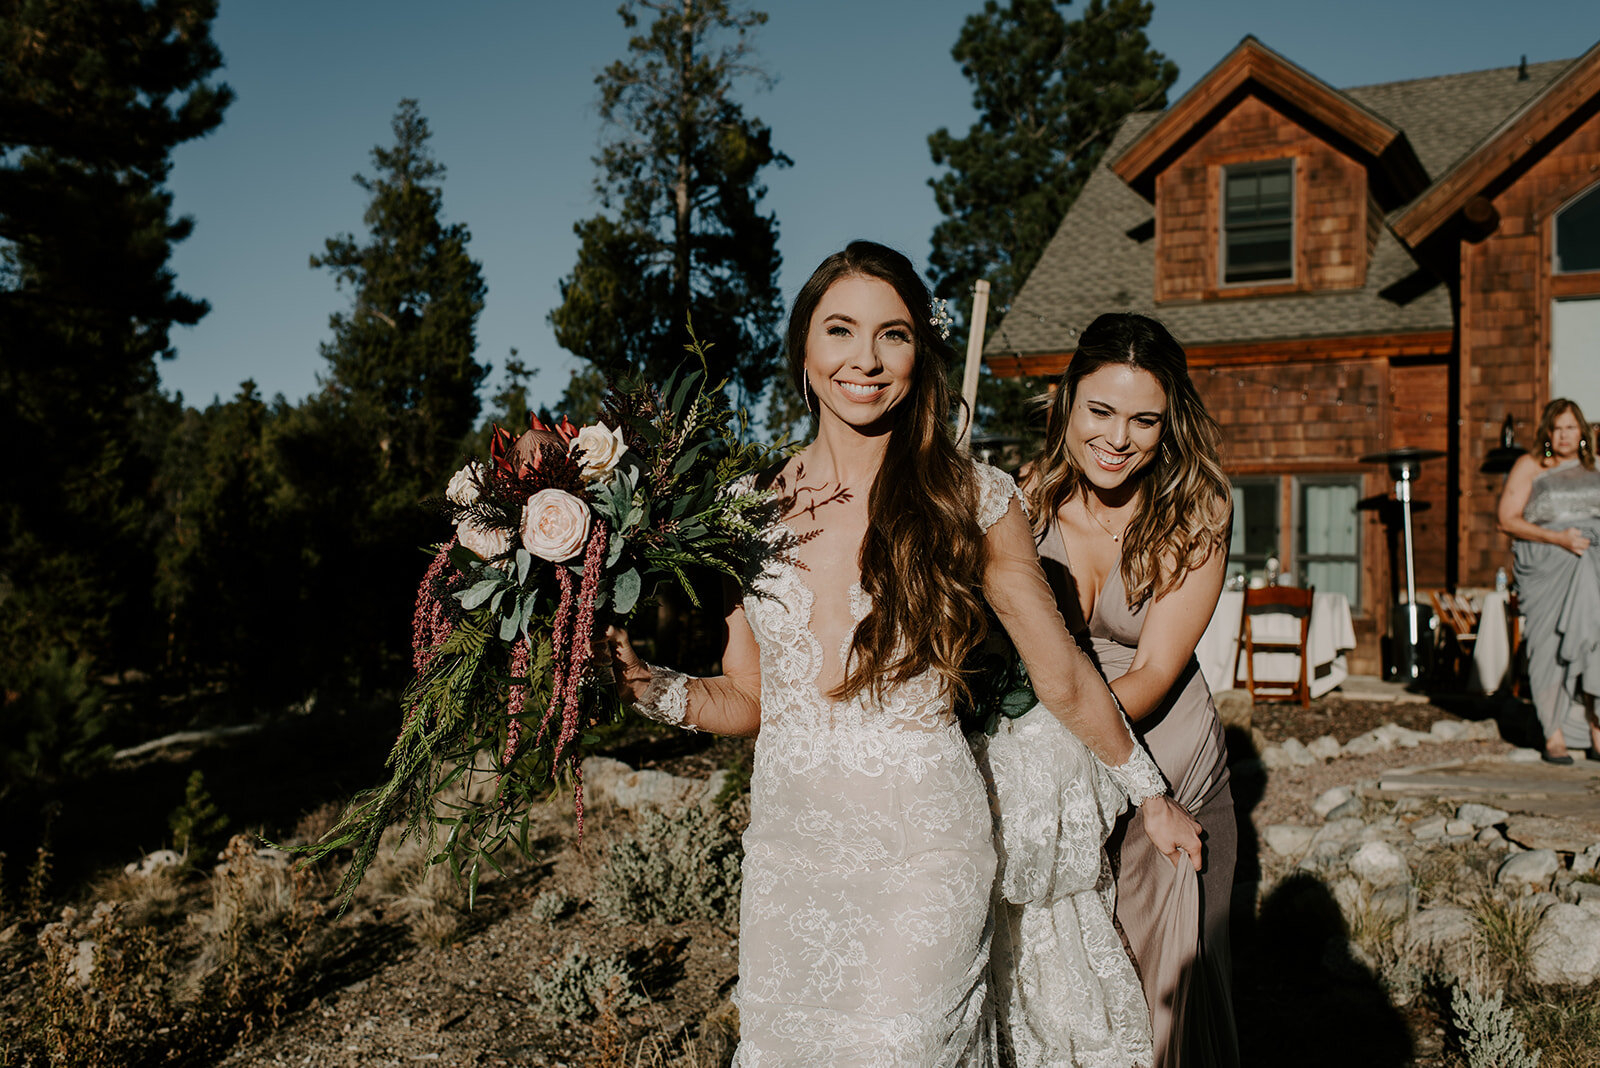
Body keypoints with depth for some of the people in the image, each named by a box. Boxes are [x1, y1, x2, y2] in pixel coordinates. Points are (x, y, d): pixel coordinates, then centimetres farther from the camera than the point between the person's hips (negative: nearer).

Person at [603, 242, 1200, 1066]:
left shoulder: (971, 499, -6)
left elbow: (1064, 680, 4)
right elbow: (747, 700, 8)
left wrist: (1152, 796, 13)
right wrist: (645, 685, -9)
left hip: (920, 852, -3)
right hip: (785, 847, 3)